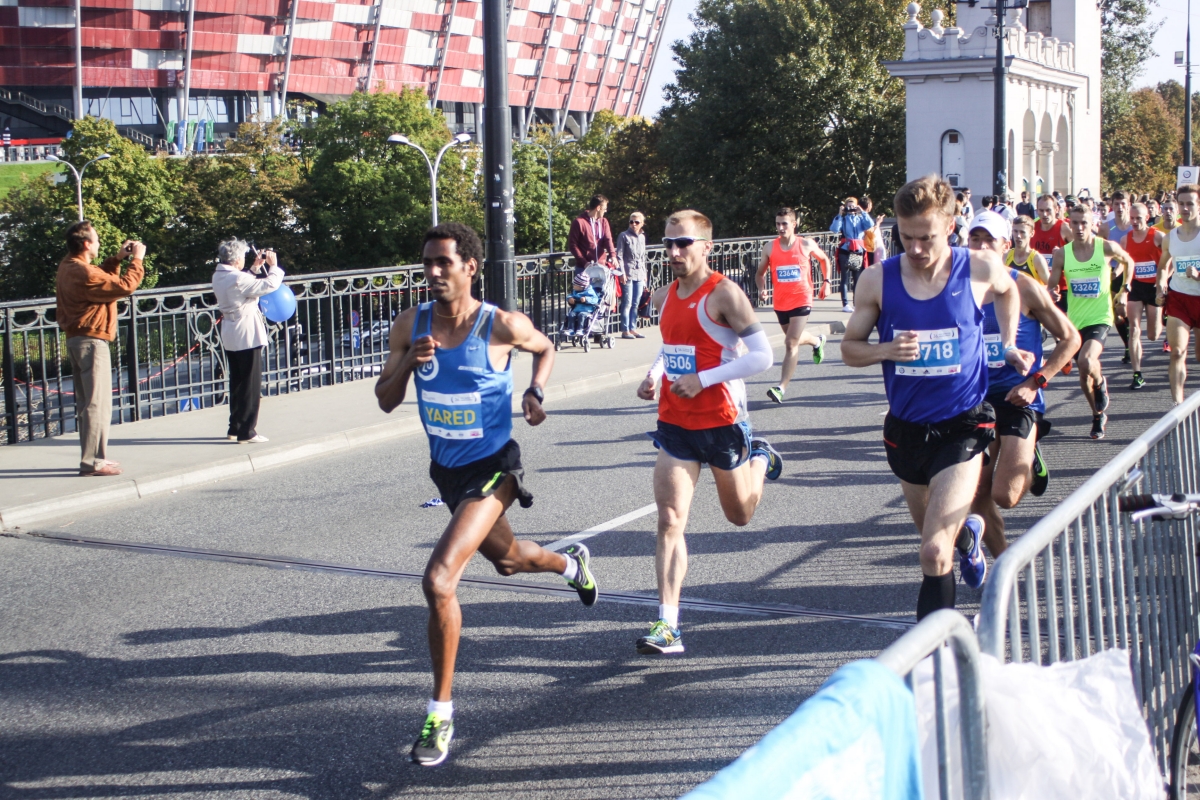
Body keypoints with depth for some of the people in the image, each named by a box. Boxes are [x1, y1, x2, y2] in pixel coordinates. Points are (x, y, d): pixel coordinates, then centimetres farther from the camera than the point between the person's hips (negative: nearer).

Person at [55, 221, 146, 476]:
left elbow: (101, 275, 23)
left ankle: (91, 456, 21)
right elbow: (125, 286, -19)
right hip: (91, 341, -10)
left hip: (76, 340, 10)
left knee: (86, 403, 15)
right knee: (97, 403, -7)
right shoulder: (83, 273, -21)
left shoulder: (68, 267, 9)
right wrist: (137, 260, -7)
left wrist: (118, 258, 10)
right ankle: (92, 461, -6)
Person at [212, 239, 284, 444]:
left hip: (230, 337, 9)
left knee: (237, 382, 17)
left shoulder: (218, 276, 5)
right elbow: (270, 284, -22)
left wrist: (255, 267, 13)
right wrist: (273, 265, -6)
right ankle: (246, 432, 1)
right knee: (251, 384, -2)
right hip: (247, 336, -9)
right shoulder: (238, 279, -22)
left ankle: (235, 428, 23)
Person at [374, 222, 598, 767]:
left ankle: (441, 711, -8)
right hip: (446, 469, 6)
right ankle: (571, 564, 66)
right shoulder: (411, 325, -7)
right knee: (506, 559, 30)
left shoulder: (502, 326, -17)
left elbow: (545, 348, 5)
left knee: (438, 580, -22)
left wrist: (535, 391, -13)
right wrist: (407, 362, -21)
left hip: (491, 467, -6)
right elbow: (385, 401, -2)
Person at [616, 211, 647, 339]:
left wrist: (644, 272, 18)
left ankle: (633, 328, 13)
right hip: (628, 274, -6)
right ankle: (625, 330, -1)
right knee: (627, 303, -5)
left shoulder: (642, 237, 13)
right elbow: (619, 256, -7)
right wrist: (622, 273, -13)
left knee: (636, 304, 7)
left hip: (639, 274, 6)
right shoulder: (624, 236, -4)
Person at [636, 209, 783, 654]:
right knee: (670, 521, -9)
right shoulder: (664, 297, 6)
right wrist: (654, 374, 4)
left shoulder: (724, 294, -15)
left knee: (740, 515, 18)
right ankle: (668, 625, -11)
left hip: (723, 421, -4)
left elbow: (762, 356, -17)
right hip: (675, 423, 4)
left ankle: (761, 460, 50)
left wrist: (703, 379, -21)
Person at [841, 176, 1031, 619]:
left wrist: (1009, 345, 9)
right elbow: (849, 348, 2)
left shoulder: (980, 269, -9)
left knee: (934, 553, -17)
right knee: (932, 530, 25)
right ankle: (968, 534, 60)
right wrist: (886, 350, -17)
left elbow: (1008, 290, 16)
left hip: (962, 426, -3)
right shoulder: (878, 280, -7)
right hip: (905, 428, 3)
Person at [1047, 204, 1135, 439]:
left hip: (1100, 318, -3)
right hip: (1074, 320, 3)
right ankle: (1098, 415, 35)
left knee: (1086, 361, -29)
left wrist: (1124, 290, 8)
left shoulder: (1107, 248, -8)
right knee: (1084, 376, 11)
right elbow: (1050, 285, 1)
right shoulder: (1062, 254, -4)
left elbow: (1128, 262, 12)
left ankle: (1101, 383, 5)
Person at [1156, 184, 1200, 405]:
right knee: (1177, 352, -10)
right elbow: (1163, 266, 23)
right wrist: (1161, 284, 5)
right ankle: (1177, 402, -13)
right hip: (1178, 298, 2)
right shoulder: (1170, 238, 5)